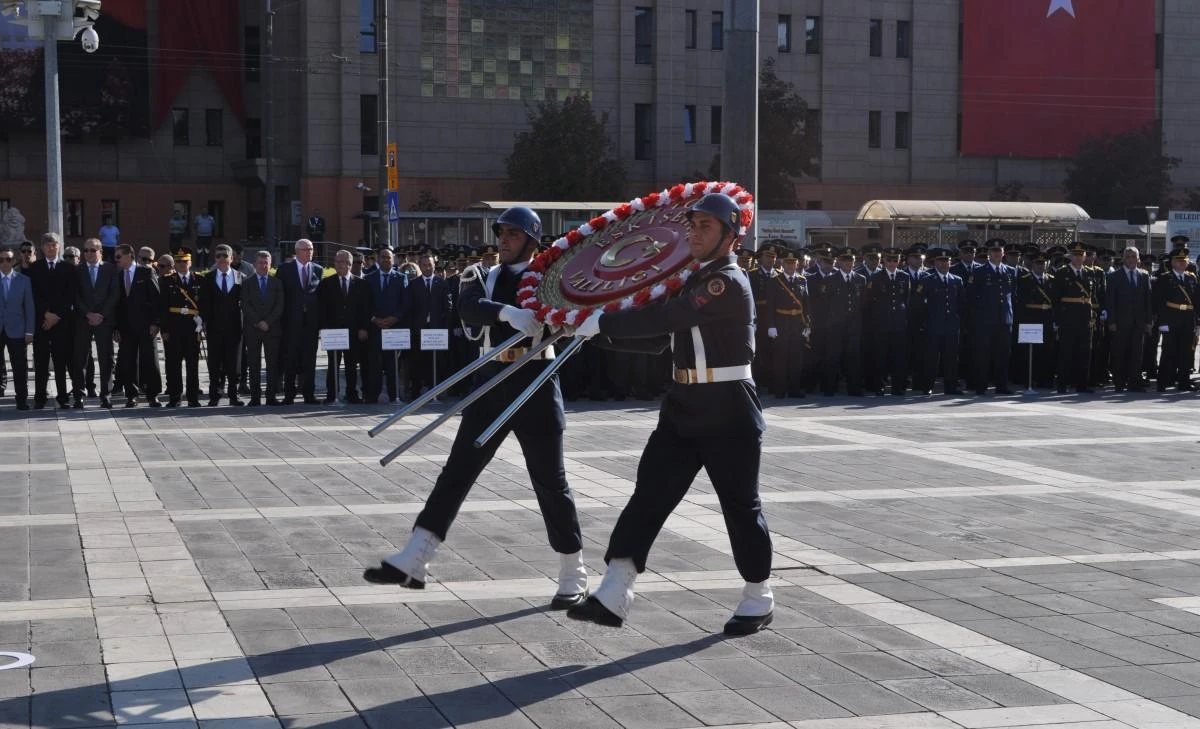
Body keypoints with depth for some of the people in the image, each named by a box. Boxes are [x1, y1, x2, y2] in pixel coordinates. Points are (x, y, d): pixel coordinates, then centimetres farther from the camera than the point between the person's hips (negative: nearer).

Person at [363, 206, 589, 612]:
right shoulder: (484, 276, 9)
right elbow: (470, 308, -12)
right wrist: (507, 312, -30)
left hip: (535, 384, -3)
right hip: (491, 381, 3)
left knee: (550, 482, 2)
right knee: (457, 471, -1)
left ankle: (574, 576, 14)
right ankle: (414, 562, -1)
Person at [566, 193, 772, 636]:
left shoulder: (728, 283, -17)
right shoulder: (695, 281, 14)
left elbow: (663, 319, -26)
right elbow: (660, 338, 16)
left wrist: (601, 323, -21)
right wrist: (603, 334, 4)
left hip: (728, 412, -8)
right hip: (684, 407, 8)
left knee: (740, 505, 3)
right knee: (649, 494, -1)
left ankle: (759, 600, 21)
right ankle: (613, 596, -5)